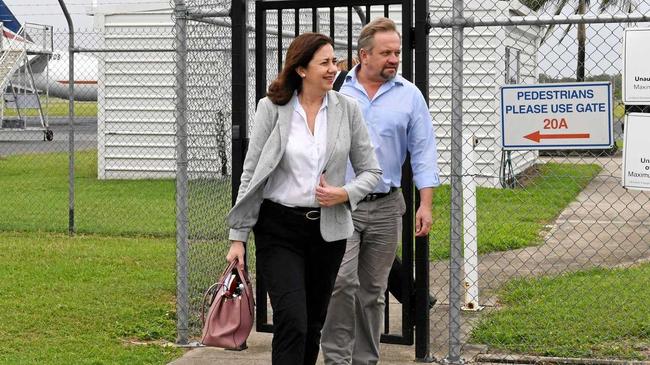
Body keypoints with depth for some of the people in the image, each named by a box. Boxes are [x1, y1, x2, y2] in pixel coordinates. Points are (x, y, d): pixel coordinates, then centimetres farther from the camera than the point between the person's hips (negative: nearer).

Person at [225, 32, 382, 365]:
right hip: (279, 228, -3)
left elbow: (371, 170, 10)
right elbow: (250, 174, -1)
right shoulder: (272, 108, -4)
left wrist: (345, 193, -12)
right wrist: (238, 237, -3)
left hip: (327, 230, 3)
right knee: (292, 323, -15)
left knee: (312, 326, 12)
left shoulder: (347, 109, 2)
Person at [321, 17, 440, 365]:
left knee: (373, 291, 9)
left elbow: (423, 152, 4)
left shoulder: (409, 96, 4)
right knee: (340, 280, -17)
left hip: (386, 208, 2)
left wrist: (425, 204, -3)